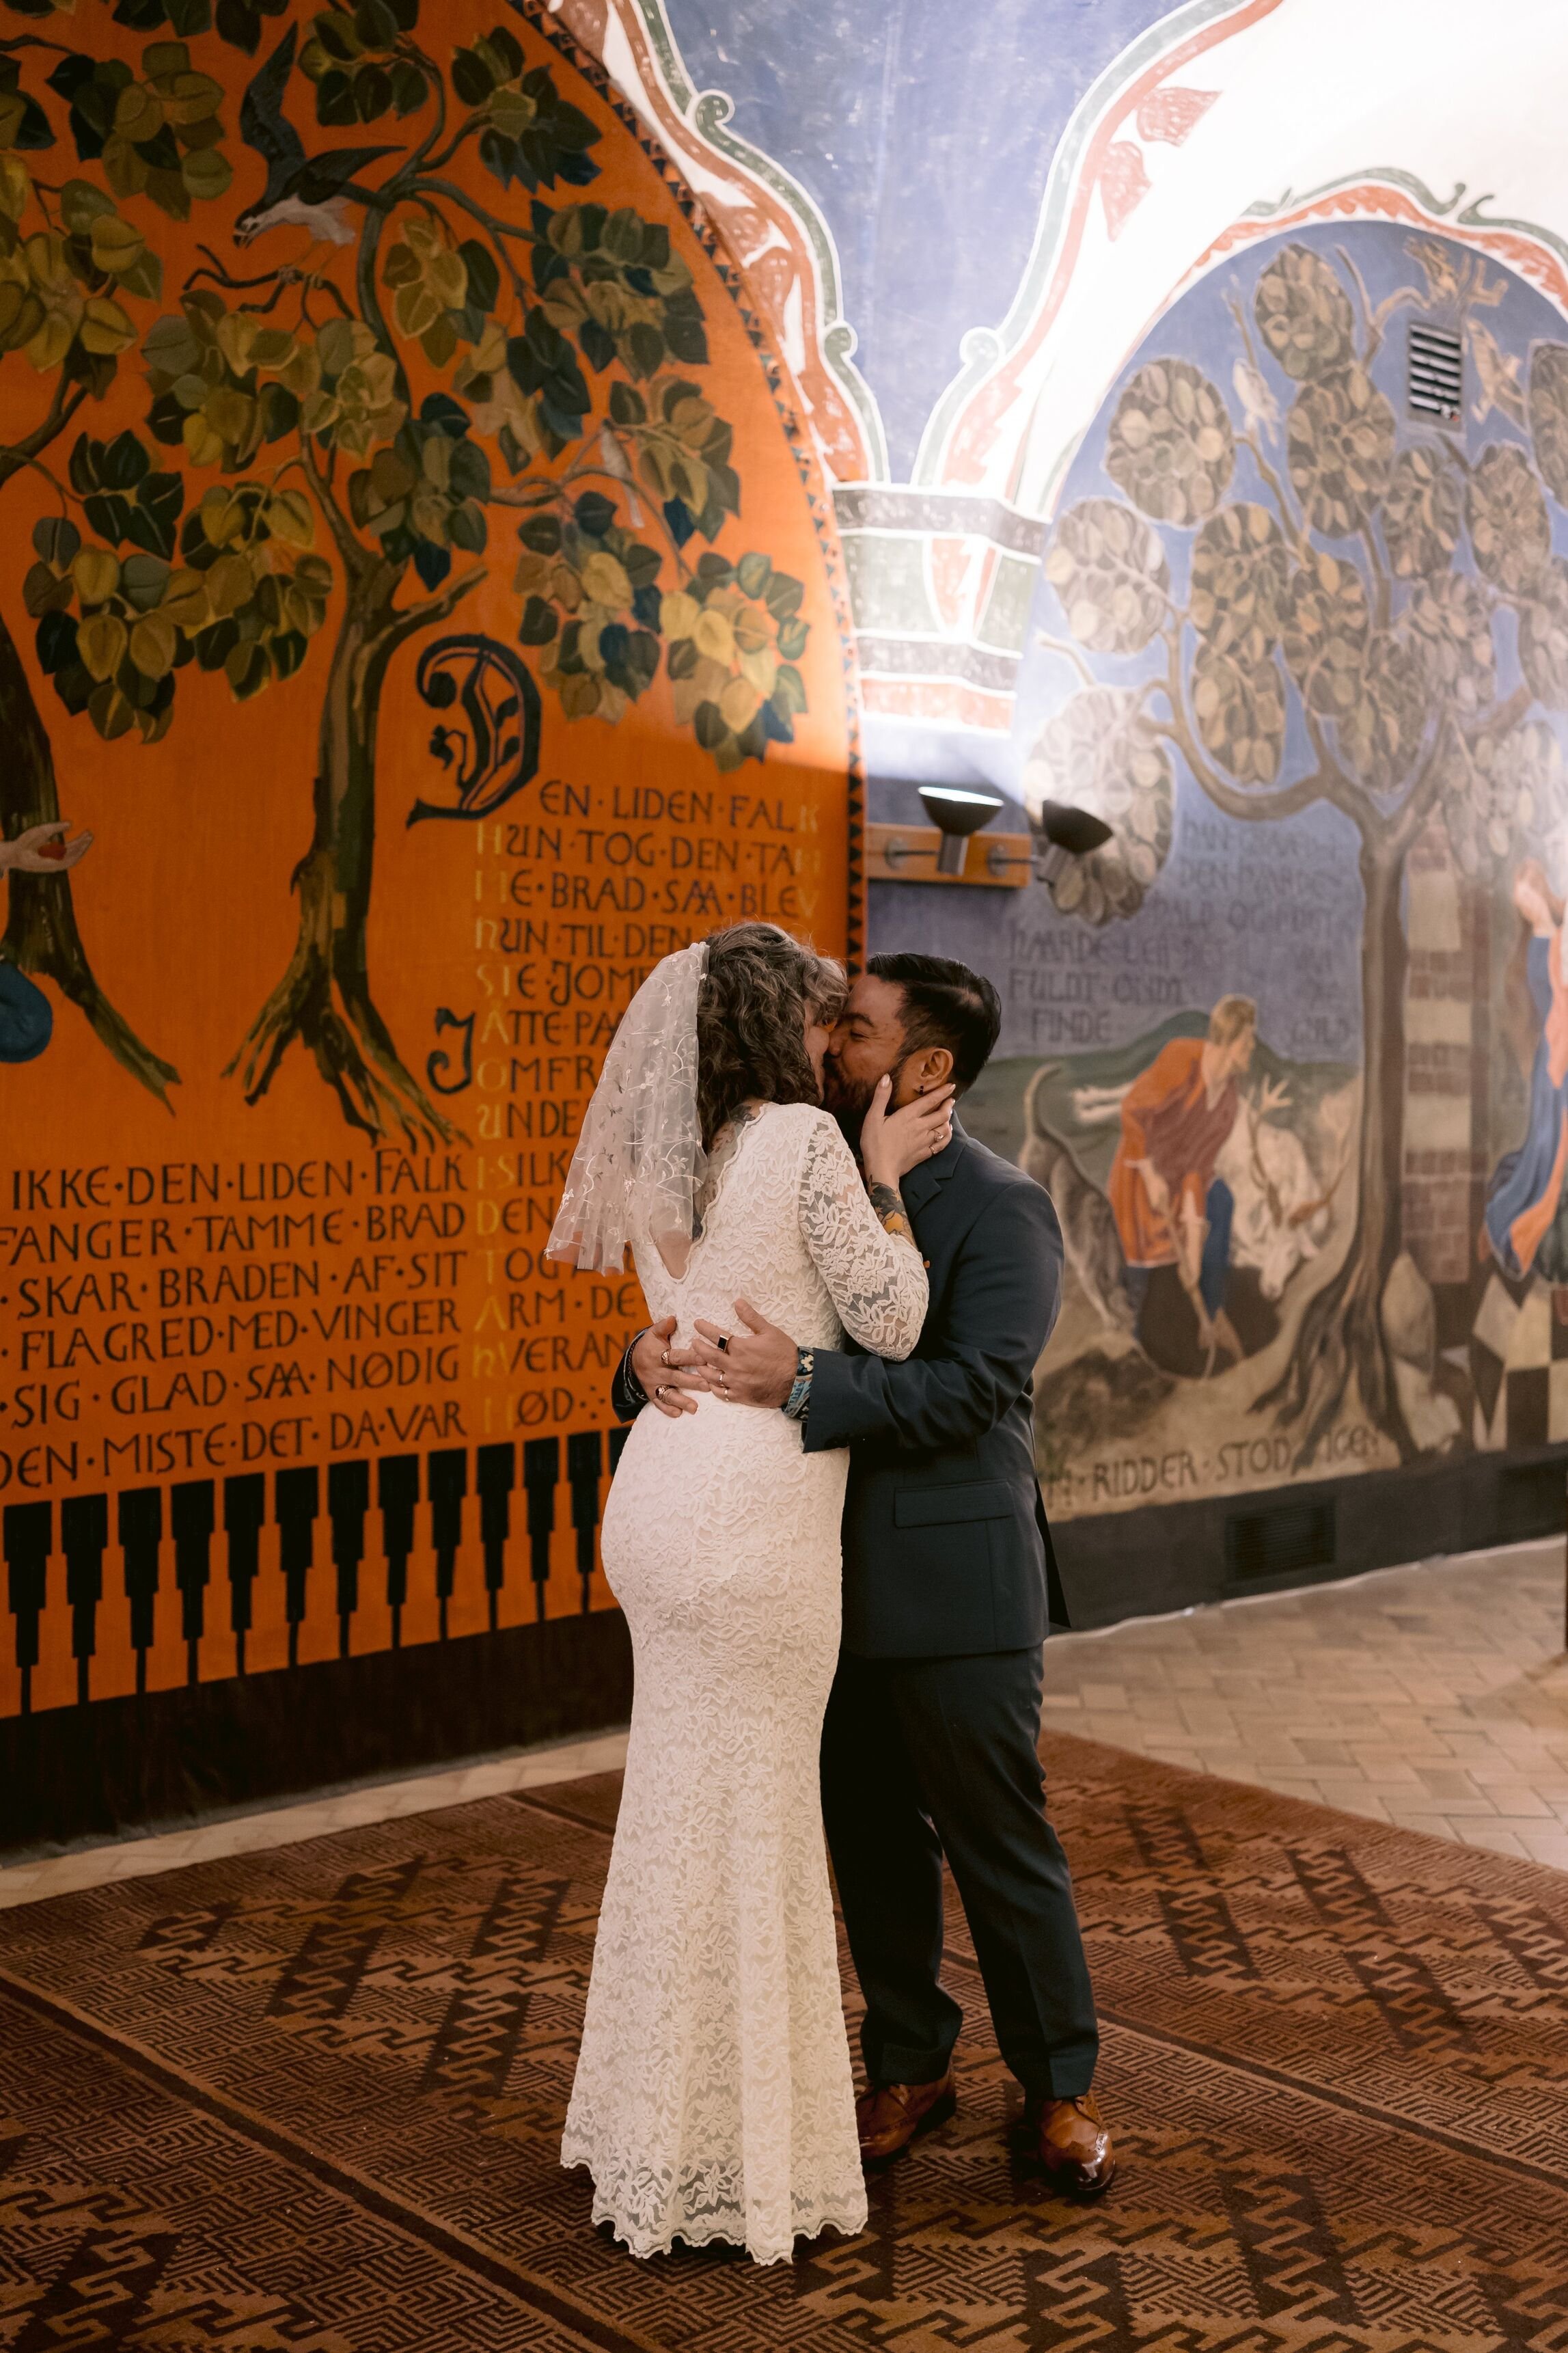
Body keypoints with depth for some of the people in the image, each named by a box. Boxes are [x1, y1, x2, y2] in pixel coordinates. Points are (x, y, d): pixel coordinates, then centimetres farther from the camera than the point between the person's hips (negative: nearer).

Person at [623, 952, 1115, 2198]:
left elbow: (971, 1388, -22)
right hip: (837, 1578, 6)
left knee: (1000, 1838, 7)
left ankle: (1060, 2088, 26)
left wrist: (802, 1381, -32)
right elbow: (714, 1305, 8)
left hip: (955, 1584, -6)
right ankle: (909, 2068, 35)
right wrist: (652, 1353, -15)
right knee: (873, 1838, 16)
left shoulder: (1003, 1207, -12)